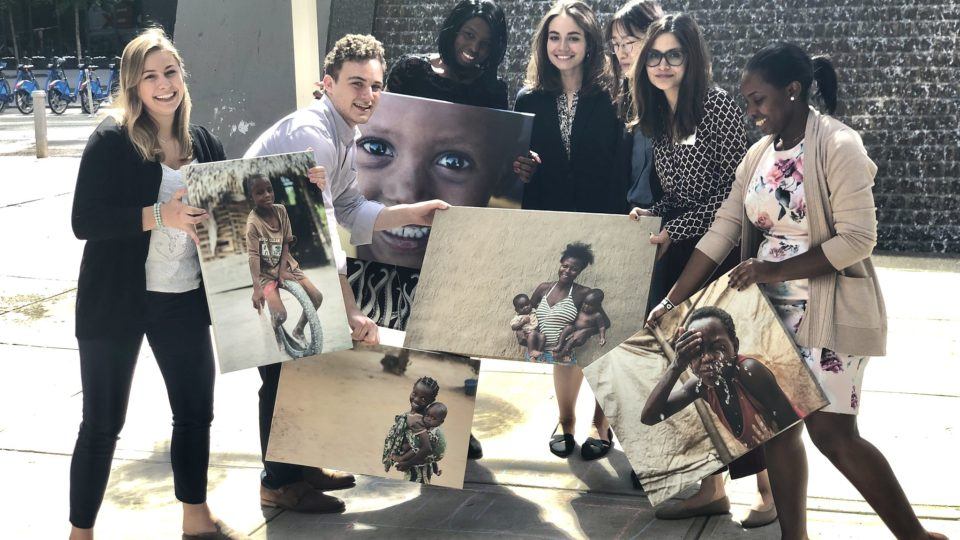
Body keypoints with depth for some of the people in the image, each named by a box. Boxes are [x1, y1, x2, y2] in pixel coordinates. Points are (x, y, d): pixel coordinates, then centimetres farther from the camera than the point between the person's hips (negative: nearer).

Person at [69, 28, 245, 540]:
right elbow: (84, 220, -16)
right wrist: (159, 215, -26)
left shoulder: (204, 143, 6)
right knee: (102, 424, 3)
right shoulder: (111, 140, -10)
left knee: (197, 410, 14)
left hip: (185, 299, 5)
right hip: (116, 301, -5)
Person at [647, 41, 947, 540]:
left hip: (829, 310, -7)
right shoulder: (759, 155, 7)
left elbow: (857, 239, -20)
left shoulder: (838, 146, -14)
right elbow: (720, 233, 5)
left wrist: (775, 269, -21)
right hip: (774, 310, 7)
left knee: (830, 431, -8)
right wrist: (670, 302, 1)